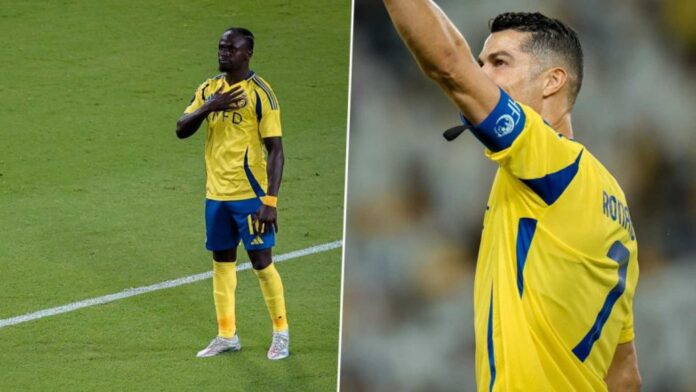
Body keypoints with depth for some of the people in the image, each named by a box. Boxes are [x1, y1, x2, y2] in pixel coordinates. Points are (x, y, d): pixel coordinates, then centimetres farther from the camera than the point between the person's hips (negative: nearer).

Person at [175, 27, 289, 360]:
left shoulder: (259, 93, -11)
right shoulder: (209, 89, 7)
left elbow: (275, 149, -13)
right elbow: (181, 130, 1)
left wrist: (270, 201, -20)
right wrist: (208, 108, -18)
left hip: (249, 193, -6)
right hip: (216, 192, 6)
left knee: (261, 260, -2)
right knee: (222, 261, 11)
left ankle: (281, 333, 12)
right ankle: (227, 335, 20)